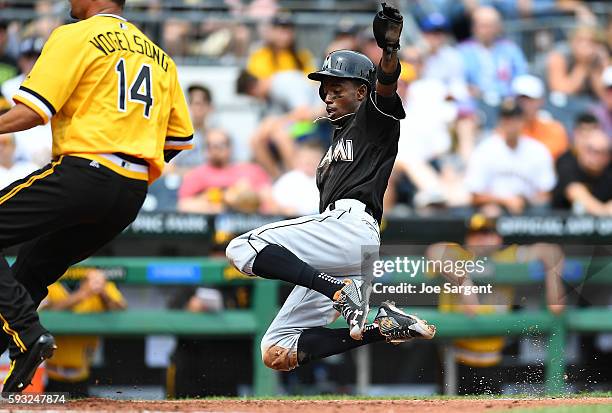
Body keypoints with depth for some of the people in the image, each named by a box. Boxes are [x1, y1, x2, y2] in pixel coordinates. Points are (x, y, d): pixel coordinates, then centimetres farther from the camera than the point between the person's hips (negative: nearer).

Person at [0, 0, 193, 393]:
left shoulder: (75, 37, 0)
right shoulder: (158, 56, 22)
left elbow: (33, 111, -10)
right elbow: (181, 137, 21)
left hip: (81, 173, -8)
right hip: (134, 194, 8)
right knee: (33, 269, 16)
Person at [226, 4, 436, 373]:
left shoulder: (373, 118, 9)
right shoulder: (336, 143, 35)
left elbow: (385, 85, -15)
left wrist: (390, 49, -35)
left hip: (353, 223, -9)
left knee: (242, 246, -20)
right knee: (277, 353, 1)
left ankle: (342, 290, -28)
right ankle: (386, 328, -7)